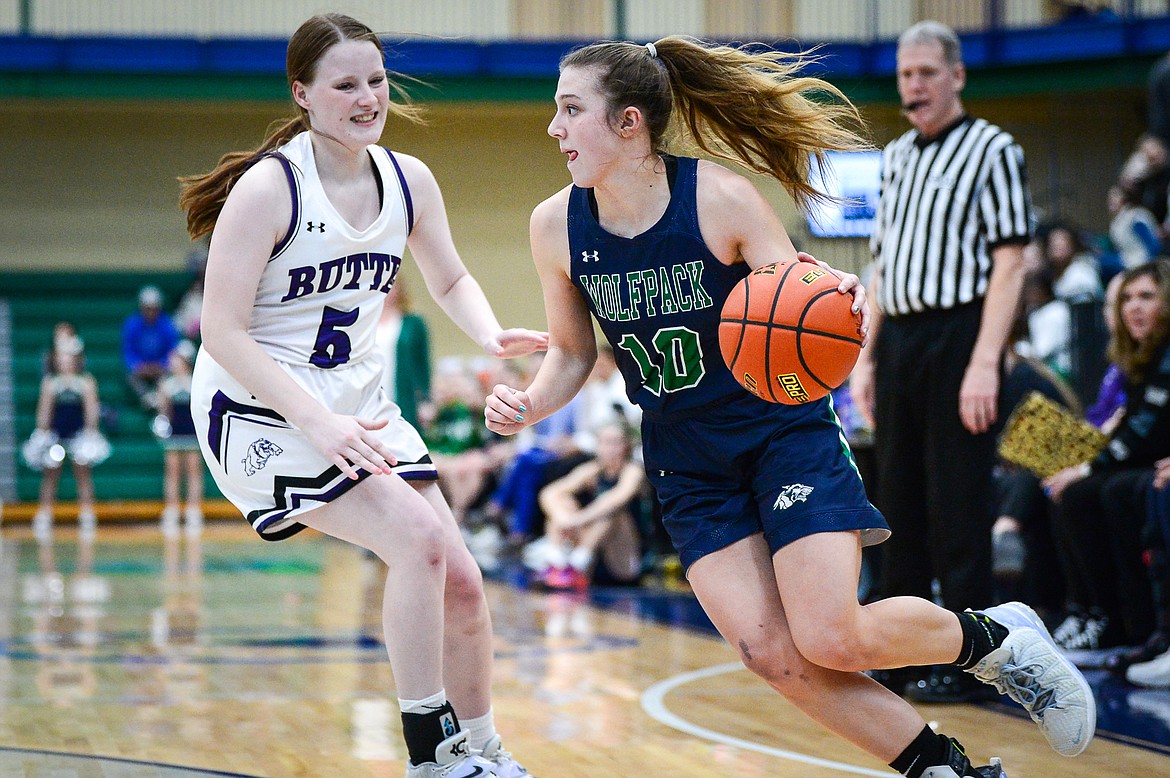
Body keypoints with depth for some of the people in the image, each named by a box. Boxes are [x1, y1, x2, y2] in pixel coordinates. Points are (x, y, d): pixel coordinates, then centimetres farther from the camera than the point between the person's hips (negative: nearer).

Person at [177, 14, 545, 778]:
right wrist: (315, 421, -30)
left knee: (459, 580, 2)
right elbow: (222, 330, -21)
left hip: (356, 404, 7)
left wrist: (492, 336, -6)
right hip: (259, 409, -7)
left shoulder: (409, 180, -1)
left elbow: (451, 280, 16)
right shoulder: (269, 186, -19)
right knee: (419, 534, -23)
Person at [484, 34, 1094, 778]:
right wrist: (529, 405, -12)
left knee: (832, 640, -17)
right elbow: (573, 352, 8)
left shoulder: (721, 199, -18)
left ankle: (998, 639, 13)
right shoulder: (557, 226, -7)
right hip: (688, 463, 4)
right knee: (773, 655, -11)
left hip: (784, 433, -4)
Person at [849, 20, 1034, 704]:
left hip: (958, 335, -7)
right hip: (898, 340, 7)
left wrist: (985, 363, -18)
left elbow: (1009, 262, -10)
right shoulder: (895, 159, 17)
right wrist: (867, 357, 13)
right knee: (900, 500, 10)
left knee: (958, 506, -5)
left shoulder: (992, 150, -4)